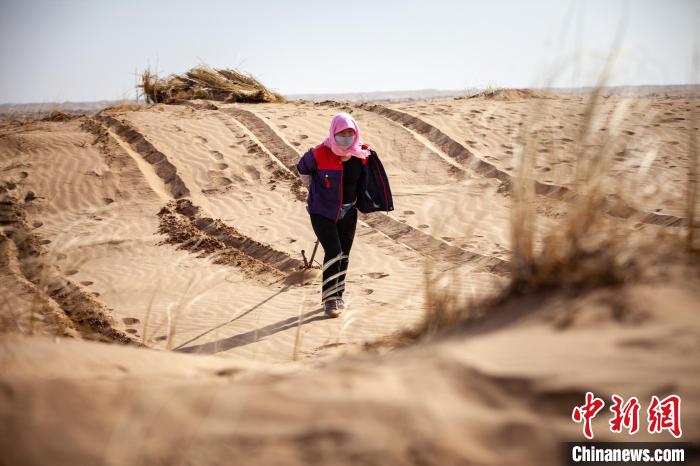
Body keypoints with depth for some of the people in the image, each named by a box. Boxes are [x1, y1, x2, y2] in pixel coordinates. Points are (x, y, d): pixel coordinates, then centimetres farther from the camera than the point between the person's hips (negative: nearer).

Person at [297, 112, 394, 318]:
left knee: (344, 255, 13)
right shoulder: (320, 154, -22)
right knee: (333, 252, -15)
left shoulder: (362, 154, -9)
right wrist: (315, 190, 1)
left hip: (348, 212, 5)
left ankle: (337, 296, 31)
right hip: (322, 212, -5)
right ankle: (329, 299, -4)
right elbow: (302, 169, -1)